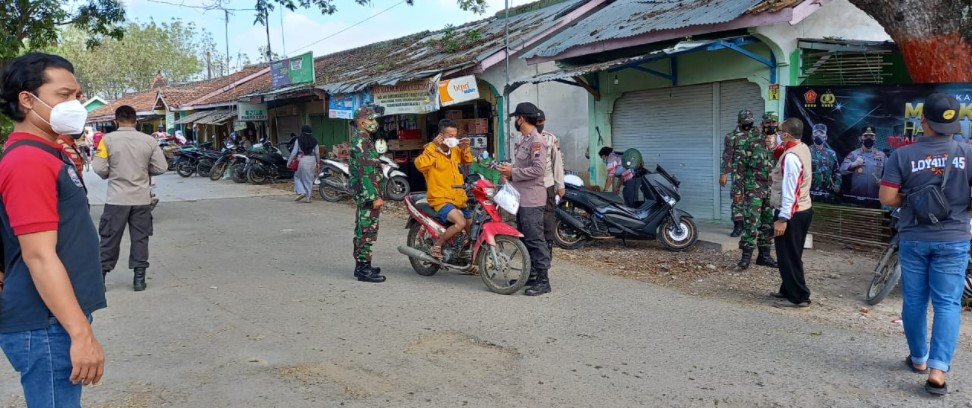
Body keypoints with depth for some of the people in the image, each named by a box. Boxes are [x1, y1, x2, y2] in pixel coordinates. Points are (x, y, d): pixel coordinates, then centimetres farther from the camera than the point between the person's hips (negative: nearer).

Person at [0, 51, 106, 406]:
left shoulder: (43, 153, 13)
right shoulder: (29, 161, -18)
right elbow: (40, 257, -24)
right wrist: (81, 334, -24)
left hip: (57, 318, 10)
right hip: (46, 326, -10)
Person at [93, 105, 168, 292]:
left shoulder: (108, 139, -7)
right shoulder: (149, 140, -2)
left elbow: (99, 168, -9)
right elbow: (161, 167, -2)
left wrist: (110, 174, 12)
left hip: (117, 199, -1)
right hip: (142, 198, 1)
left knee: (110, 238, 10)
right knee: (140, 238, 9)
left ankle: (101, 276, 19)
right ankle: (139, 278, 11)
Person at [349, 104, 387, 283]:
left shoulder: (364, 139, 18)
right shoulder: (361, 141, -15)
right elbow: (365, 172, -22)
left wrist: (376, 193, 24)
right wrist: (375, 196, -24)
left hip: (364, 194, 11)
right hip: (367, 193, -11)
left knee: (362, 229, 14)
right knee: (367, 230, -8)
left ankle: (361, 265, 22)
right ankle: (364, 269, -5)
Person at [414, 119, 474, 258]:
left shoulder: (455, 150, 10)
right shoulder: (432, 150, -10)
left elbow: (467, 161, 28)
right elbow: (420, 164, -30)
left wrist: (465, 148, 9)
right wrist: (433, 147, -29)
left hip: (459, 199, 8)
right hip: (441, 200, -8)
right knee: (460, 223, -29)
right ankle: (436, 246, -10)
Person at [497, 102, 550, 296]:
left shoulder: (536, 141, -14)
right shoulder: (524, 140, 17)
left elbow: (537, 169, -23)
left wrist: (513, 172, -18)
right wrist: (510, 170, 7)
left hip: (532, 199, -11)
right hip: (522, 198, 11)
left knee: (535, 239, -9)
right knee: (525, 238, 16)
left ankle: (543, 281, -6)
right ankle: (530, 273, 26)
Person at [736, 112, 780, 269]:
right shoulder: (752, 144, -2)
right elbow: (742, 166, -2)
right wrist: (739, 188, -5)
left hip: (773, 190, 4)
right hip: (754, 188, -4)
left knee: (768, 224, 10)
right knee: (751, 222, -11)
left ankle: (764, 255, 19)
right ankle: (746, 255, -8)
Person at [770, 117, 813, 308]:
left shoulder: (790, 157, -22)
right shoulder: (803, 148, 6)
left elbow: (789, 190, -25)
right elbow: (779, 153, 28)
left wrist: (783, 218, -24)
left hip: (792, 213, -10)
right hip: (803, 210, 10)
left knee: (788, 257, -1)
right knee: (791, 255, 18)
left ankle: (798, 297, 5)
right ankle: (788, 290, 29)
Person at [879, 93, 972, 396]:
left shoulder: (903, 155, -8)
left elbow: (887, 198, -10)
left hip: (913, 238, 1)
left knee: (914, 300, 14)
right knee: (947, 303, 3)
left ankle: (918, 359, 27)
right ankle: (938, 370, -6)